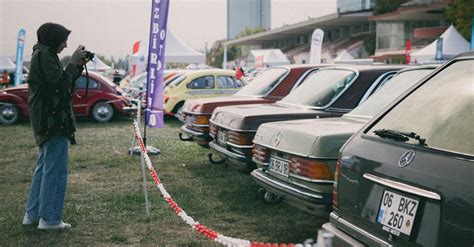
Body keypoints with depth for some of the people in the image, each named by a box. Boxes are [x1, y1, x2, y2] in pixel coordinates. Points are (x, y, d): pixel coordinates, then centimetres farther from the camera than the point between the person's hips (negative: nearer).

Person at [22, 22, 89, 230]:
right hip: (52, 119, -11)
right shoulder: (44, 55, -13)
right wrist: (74, 62, -12)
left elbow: (64, 84, 19)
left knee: (45, 165, 16)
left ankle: (32, 214, 23)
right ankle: (49, 219, 1)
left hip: (47, 119, 11)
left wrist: (78, 66, 10)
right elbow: (59, 82, -20)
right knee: (55, 168, -5)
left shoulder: (44, 54, 18)